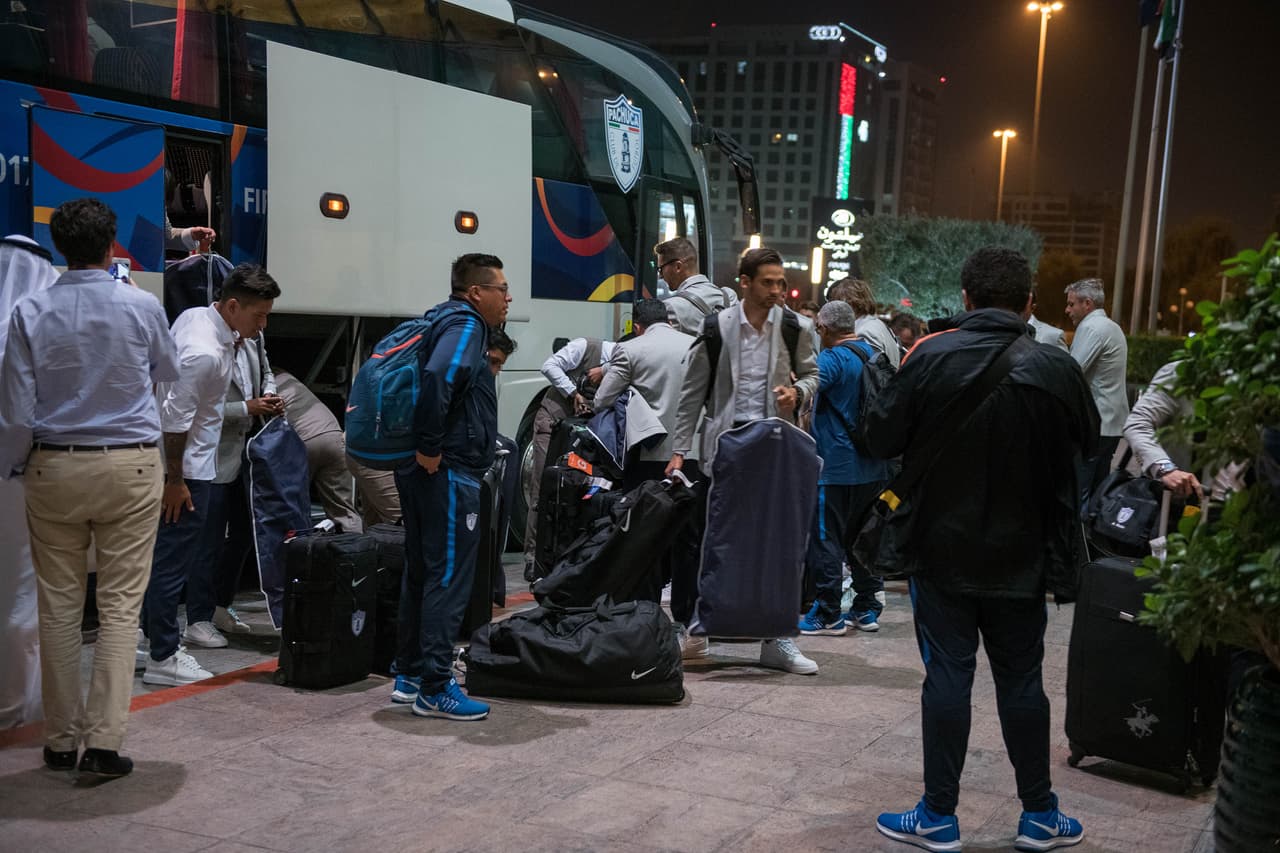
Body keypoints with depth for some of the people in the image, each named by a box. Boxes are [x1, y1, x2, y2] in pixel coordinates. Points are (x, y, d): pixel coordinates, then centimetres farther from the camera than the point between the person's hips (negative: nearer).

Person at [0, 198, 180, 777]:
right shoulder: (142, 306, -6)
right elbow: (168, 374, 14)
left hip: (54, 469, 2)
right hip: (130, 467, -1)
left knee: (59, 605, 10)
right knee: (120, 604, 1)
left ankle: (61, 740, 18)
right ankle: (103, 743, -2)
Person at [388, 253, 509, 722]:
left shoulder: (442, 323, 18)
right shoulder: (464, 327, -12)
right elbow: (436, 378, -30)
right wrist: (430, 448, -23)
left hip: (421, 472, 10)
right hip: (448, 472, -10)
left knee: (421, 572, 16)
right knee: (449, 577, -6)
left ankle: (409, 674, 26)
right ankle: (434, 689, -2)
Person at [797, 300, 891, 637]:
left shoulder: (833, 359, -14)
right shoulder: (872, 353, 11)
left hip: (836, 467, -8)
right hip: (872, 467, 8)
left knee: (825, 539, 0)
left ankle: (827, 615, 4)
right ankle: (867, 609, 21)